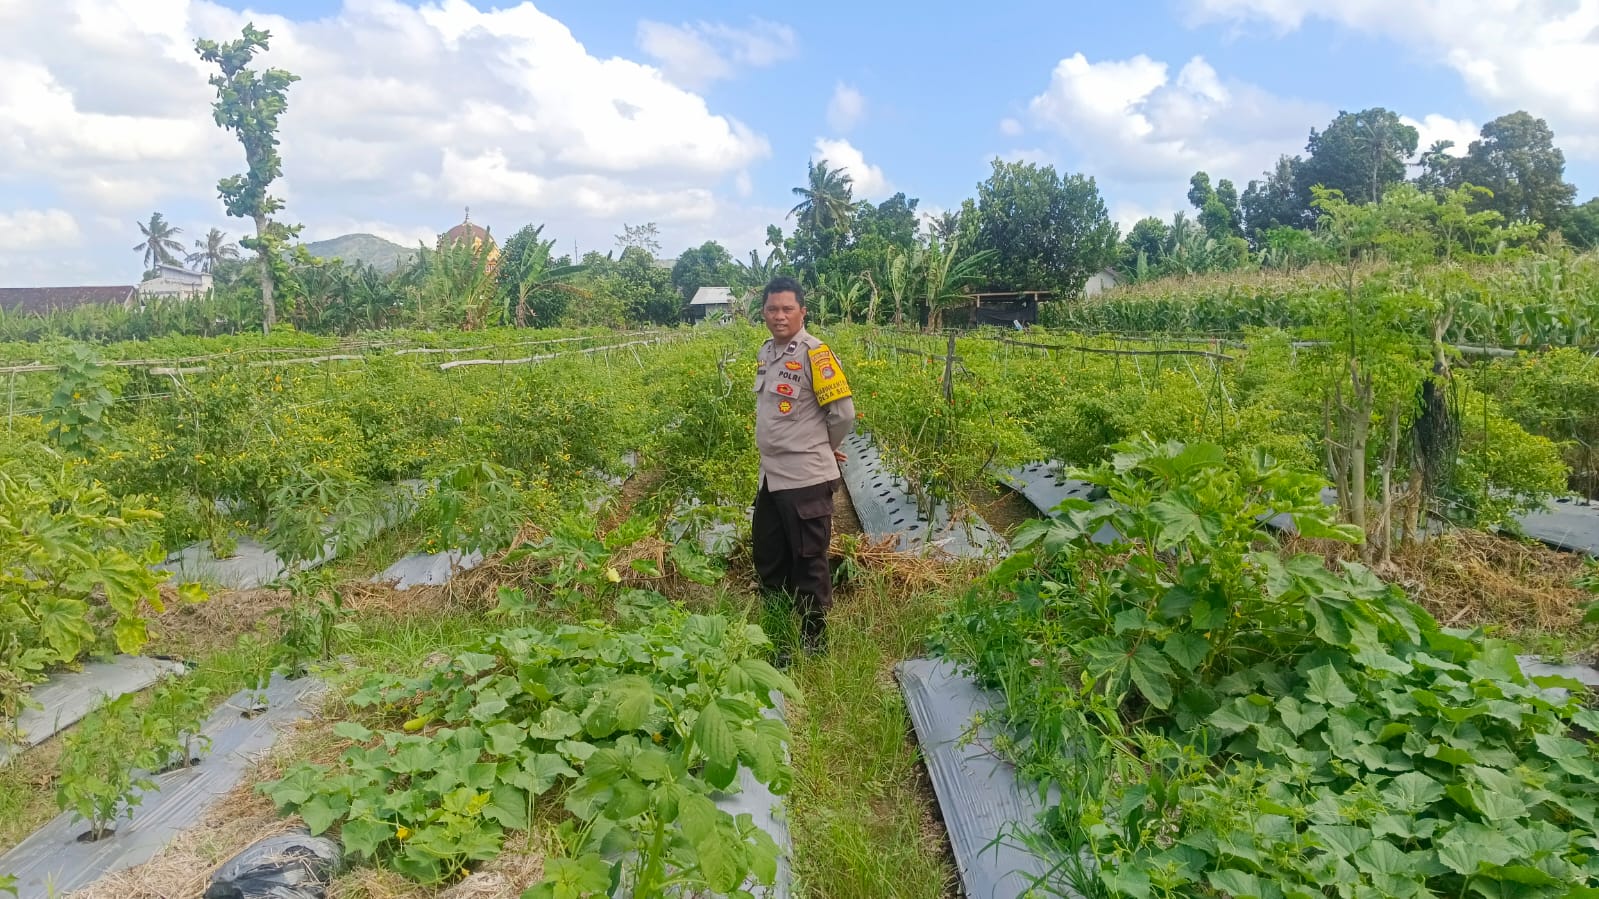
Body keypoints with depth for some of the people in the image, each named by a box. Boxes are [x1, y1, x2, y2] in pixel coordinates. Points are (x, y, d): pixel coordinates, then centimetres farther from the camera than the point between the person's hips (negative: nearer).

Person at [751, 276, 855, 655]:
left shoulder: (815, 354, -14)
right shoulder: (766, 352, 10)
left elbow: (844, 414, -13)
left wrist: (820, 450, 1)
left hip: (806, 480, -8)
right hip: (771, 476, 9)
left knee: (808, 563, 3)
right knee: (767, 557, 19)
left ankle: (814, 641, 18)